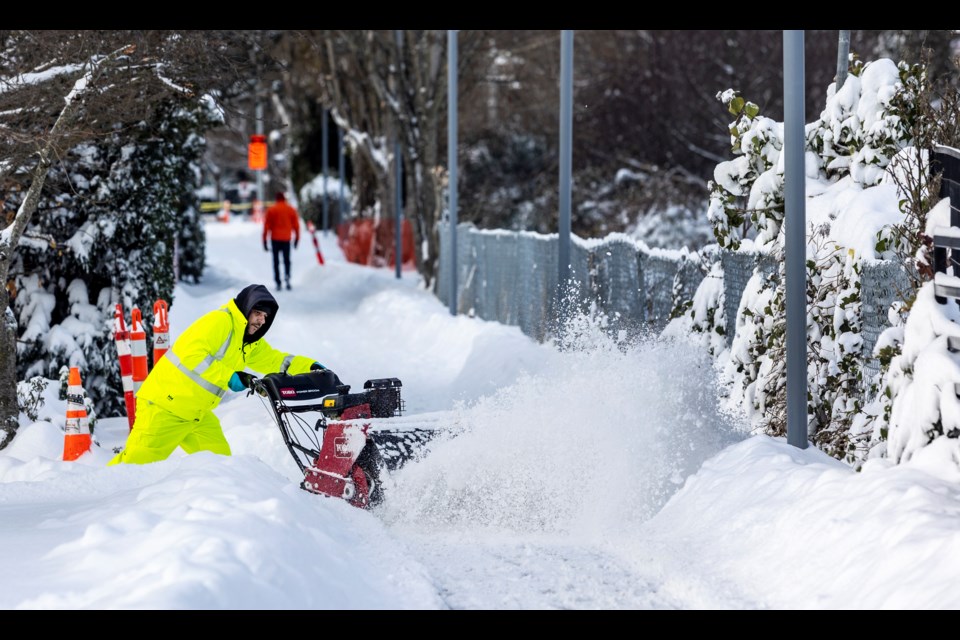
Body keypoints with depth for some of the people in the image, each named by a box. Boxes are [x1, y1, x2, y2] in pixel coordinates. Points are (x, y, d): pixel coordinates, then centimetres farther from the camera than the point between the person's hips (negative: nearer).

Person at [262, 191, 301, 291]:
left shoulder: (271, 210, -1)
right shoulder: (291, 209, 3)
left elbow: (266, 226, -2)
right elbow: (296, 225, 6)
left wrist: (264, 240, 2)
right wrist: (297, 238, 16)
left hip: (275, 239, -1)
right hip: (287, 239, 1)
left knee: (276, 261, 6)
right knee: (287, 260, 10)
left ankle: (278, 282, -1)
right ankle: (287, 276, -18)